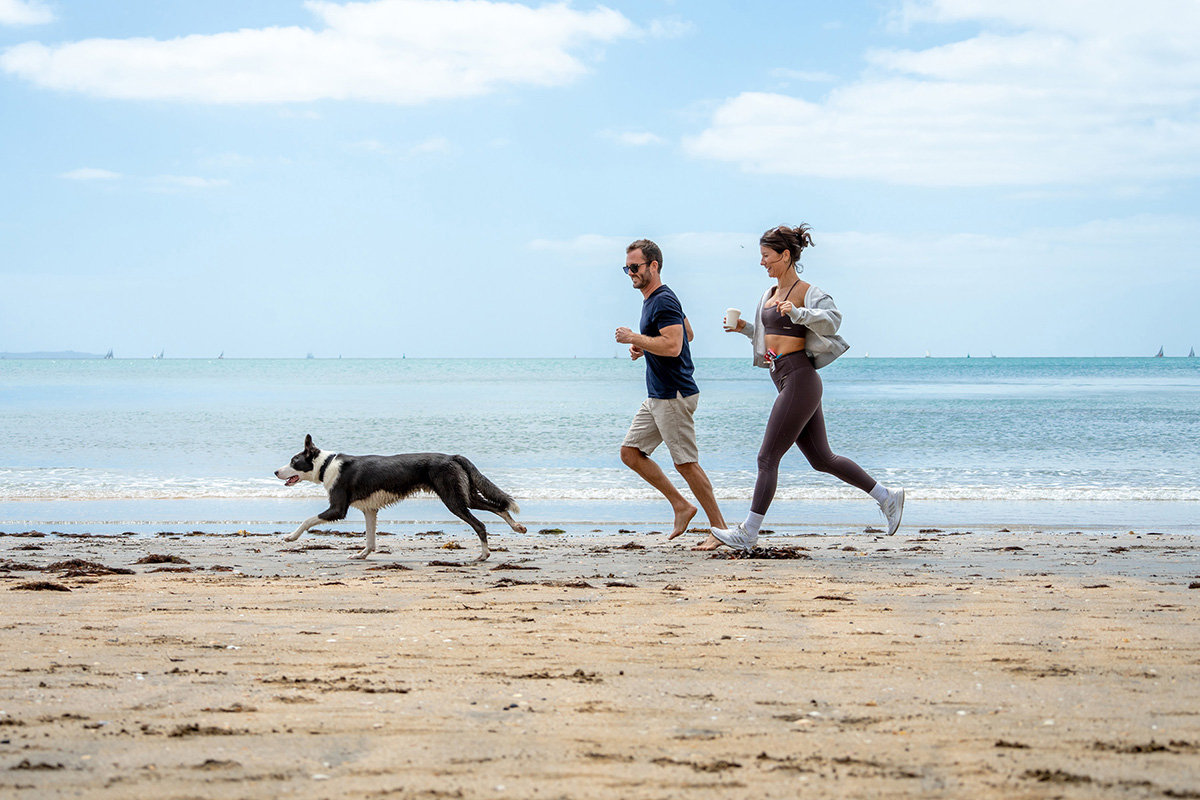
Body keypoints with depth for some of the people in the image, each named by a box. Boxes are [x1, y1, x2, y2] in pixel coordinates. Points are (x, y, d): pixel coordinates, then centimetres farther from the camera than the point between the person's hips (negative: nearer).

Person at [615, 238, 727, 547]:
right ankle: (681, 506, 13)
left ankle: (719, 528, 2)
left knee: (686, 462, -6)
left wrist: (634, 338, -17)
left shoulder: (664, 301, -17)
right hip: (658, 396, 11)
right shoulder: (653, 299, 16)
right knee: (630, 452, 9)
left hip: (674, 396, -11)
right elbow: (687, 333, 27)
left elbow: (673, 346, -28)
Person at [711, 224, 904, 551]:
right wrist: (744, 327, 14)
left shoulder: (805, 292, -9)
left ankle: (748, 533, -3)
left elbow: (832, 318, -26)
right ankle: (886, 496, 20)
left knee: (767, 458, -7)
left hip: (800, 379, -10)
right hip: (786, 382, 10)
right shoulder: (770, 294, 17)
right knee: (821, 459, 12)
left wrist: (798, 313, -38)